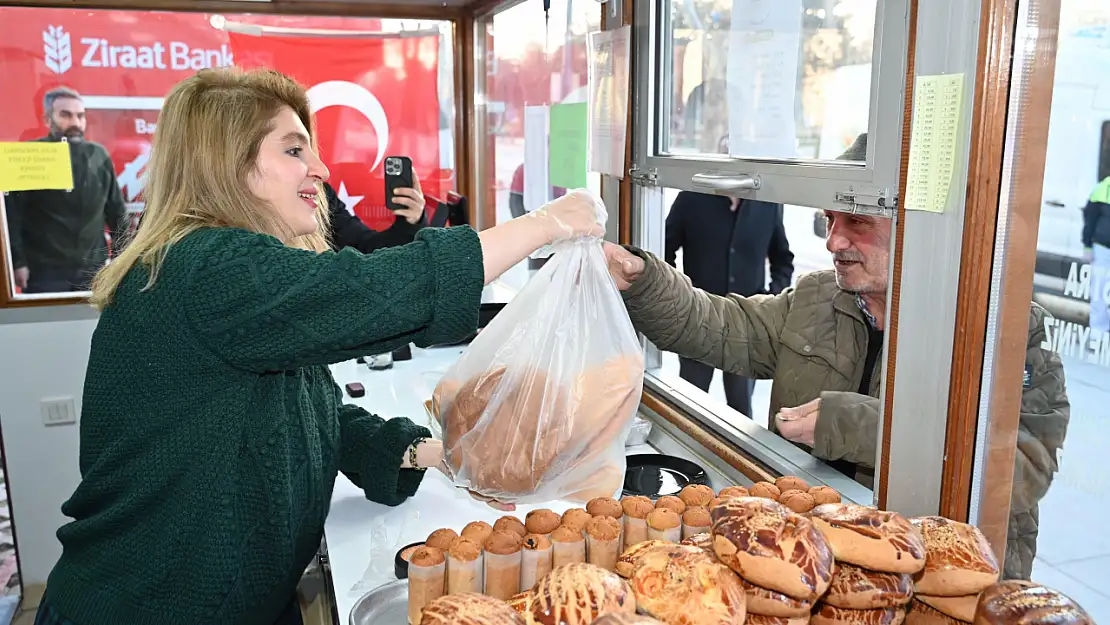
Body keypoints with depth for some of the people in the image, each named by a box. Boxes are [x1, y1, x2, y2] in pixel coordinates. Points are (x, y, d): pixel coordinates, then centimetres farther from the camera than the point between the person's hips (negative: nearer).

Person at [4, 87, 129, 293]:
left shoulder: (99, 155, 7)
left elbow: (116, 211, 12)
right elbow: (11, 214, -6)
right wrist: (17, 262, -12)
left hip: (93, 268, 3)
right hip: (44, 271, -3)